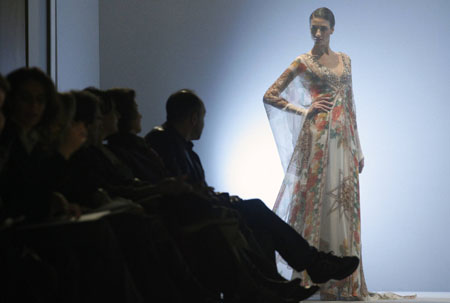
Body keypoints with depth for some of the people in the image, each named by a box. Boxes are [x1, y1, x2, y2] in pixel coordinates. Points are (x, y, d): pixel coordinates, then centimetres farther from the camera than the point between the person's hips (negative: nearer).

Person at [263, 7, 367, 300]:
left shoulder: (344, 59, 15)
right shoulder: (303, 62, -1)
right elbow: (270, 96, -2)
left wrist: (358, 146, 15)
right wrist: (304, 110, -9)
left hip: (344, 137, 5)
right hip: (318, 137, -5)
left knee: (344, 204, 5)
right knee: (317, 200, -7)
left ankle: (345, 280, 10)